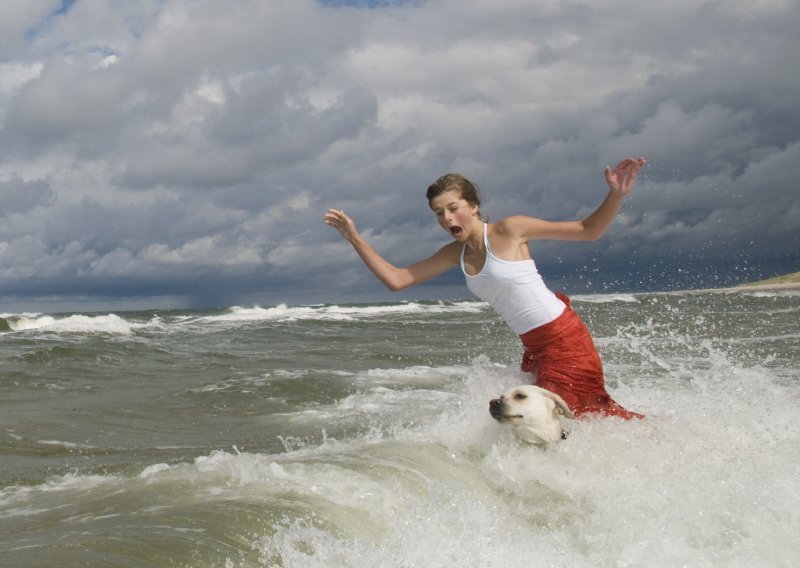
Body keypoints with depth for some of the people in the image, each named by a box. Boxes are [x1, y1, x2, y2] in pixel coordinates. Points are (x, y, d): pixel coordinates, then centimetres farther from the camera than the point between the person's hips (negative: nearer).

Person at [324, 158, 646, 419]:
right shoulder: (456, 253, 8)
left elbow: (589, 231, -8)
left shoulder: (508, 230, -11)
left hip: (564, 337, -7)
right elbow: (395, 280, 7)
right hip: (535, 348, 7)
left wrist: (616, 196, -25)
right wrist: (354, 238, 1)